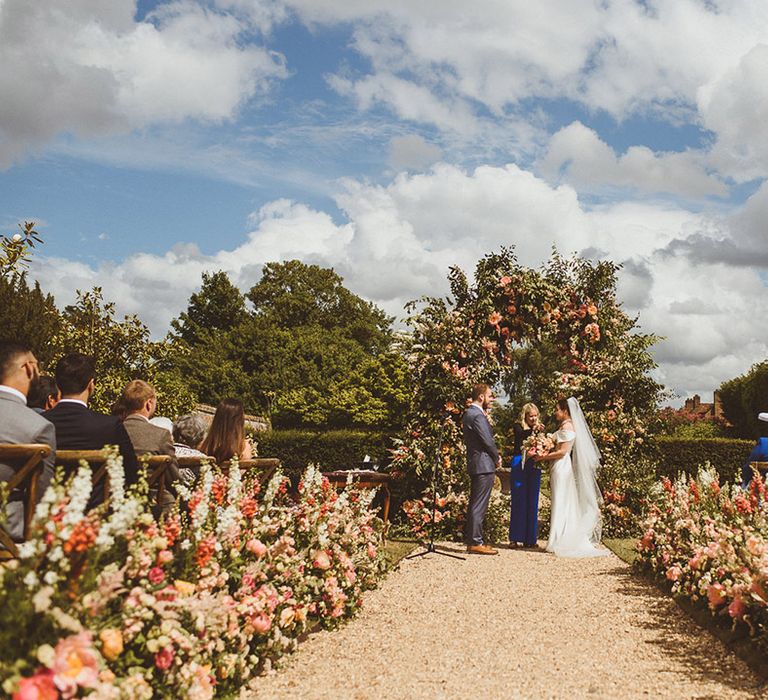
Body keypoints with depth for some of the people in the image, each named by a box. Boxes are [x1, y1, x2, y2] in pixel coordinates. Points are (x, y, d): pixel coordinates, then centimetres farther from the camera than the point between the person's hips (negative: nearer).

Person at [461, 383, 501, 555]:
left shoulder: (469, 413, 15)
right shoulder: (478, 416, -18)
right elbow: (488, 441, -18)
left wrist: (494, 456, 7)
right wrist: (497, 458, -1)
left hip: (475, 464, 10)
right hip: (484, 465, -10)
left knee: (474, 505, 13)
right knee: (479, 505, -6)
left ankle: (471, 540, 19)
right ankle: (476, 542, -3)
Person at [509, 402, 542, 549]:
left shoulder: (539, 429, 13)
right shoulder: (518, 427, 3)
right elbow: (521, 436, -19)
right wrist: (532, 429, -36)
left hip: (534, 467, 4)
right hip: (519, 466, -4)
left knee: (532, 503, 5)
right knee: (518, 501, -2)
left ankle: (530, 538, 12)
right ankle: (515, 538, 3)